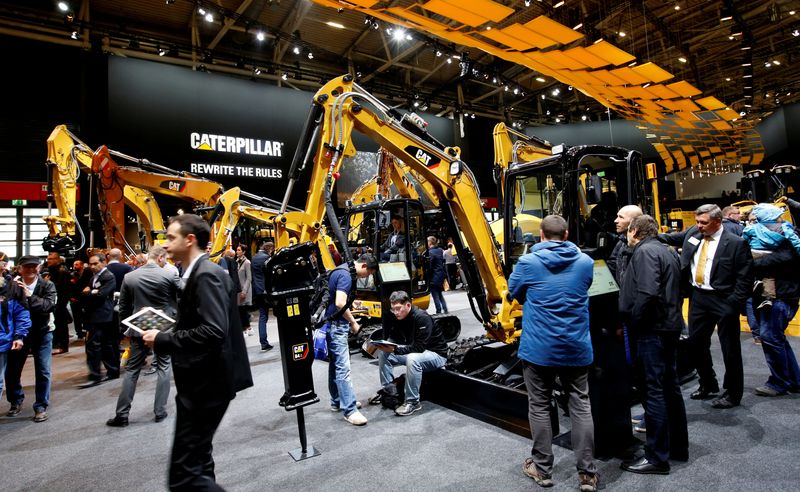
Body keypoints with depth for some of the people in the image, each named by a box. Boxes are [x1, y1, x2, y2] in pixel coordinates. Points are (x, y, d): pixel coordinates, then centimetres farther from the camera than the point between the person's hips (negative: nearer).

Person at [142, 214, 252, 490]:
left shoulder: (206, 274, -19)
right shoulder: (198, 273, 12)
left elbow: (214, 331, -29)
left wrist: (162, 340, -20)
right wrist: (164, 334, 4)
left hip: (206, 384, -10)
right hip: (200, 382, 10)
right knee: (196, 461, 22)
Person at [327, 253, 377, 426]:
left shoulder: (339, 271, 13)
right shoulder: (346, 275, -18)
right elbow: (340, 303, -28)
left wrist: (349, 317, 17)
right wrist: (353, 322, -15)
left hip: (331, 324, 10)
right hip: (336, 325, -10)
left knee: (335, 365, 17)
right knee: (343, 368, -9)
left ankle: (337, 401, 29)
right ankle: (350, 410, -7)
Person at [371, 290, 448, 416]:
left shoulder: (422, 318, -27)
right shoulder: (395, 318, -5)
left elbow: (419, 348, -33)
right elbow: (390, 338, 1)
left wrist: (395, 349, -40)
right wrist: (383, 345, -21)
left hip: (436, 354, -7)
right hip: (410, 351, 8)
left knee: (412, 358, -37)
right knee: (383, 353, -5)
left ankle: (413, 402, -22)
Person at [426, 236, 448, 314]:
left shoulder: (430, 252, -17)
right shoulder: (440, 250, 7)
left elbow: (429, 266, -17)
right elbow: (443, 262, 12)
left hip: (434, 277, -8)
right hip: (441, 275, 8)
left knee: (435, 296, 1)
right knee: (440, 294, 19)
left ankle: (439, 312, 5)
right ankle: (445, 310, 17)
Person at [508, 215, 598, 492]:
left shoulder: (528, 262, -11)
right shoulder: (585, 262, -1)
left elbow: (514, 292, 5)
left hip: (538, 348, -3)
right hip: (576, 348, 3)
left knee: (539, 407, 11)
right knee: (581, 407, 13)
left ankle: (542, 469, 22)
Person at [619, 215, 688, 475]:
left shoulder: (645, 252, -14)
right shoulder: (669, 251, 16)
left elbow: (647, 293, -25)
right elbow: (678, 290, 19)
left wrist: (632, 322, -15)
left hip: (652, 329, -10)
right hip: (671, 325, 10)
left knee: (654, 391, -3)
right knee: (670, 387, 18)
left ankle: (657, 457, 7)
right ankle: (678, 446, 31)